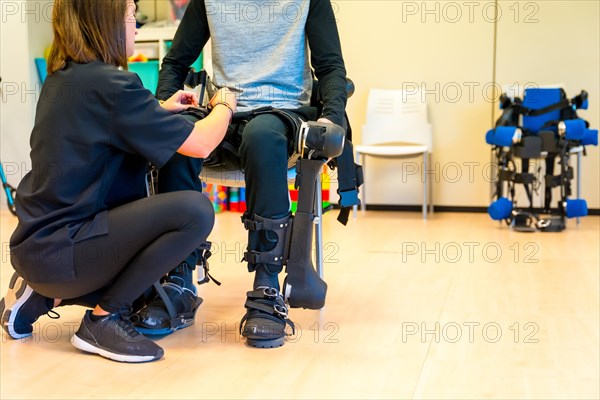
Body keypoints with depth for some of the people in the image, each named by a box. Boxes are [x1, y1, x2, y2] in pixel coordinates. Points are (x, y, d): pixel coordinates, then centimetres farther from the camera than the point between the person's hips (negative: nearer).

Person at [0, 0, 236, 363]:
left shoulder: (64, 77, 10)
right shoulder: (109, 83, -18)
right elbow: (201, 144, -17)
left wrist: (161, 110, 24)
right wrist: (224, 105, 3)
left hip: (38, 242, 10)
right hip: (59, 249, -10)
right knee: (195, 211, -21)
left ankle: (42, 296, 18)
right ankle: (103, 320, -8)